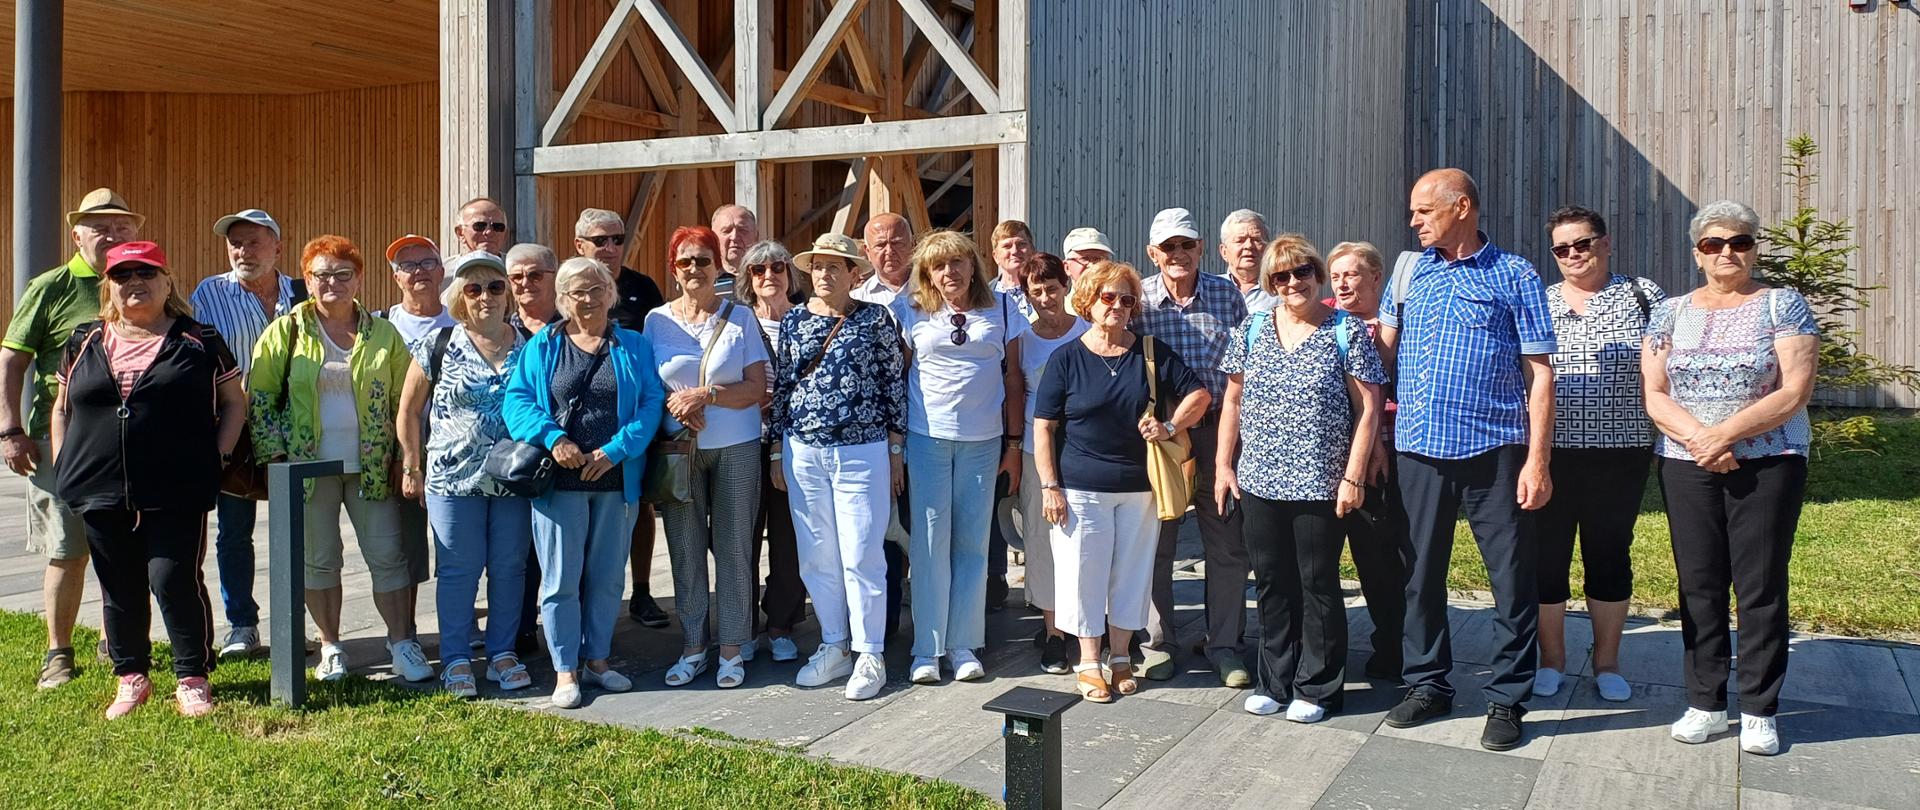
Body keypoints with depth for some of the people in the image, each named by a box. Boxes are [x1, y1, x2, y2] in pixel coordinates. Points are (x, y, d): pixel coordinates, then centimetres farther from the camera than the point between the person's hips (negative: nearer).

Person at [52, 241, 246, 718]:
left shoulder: (199, 342, 4)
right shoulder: (85, 343, 12)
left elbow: (234, 401, 8)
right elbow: (62, 407, 19)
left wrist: (218, 454, -2)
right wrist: (62, 466, 9)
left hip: (177, 493, -3)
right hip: (101, 493, 3)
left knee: (174, 580, -7)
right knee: (119, 587, 10)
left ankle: (192, 680, 5)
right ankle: (131, 678, 23)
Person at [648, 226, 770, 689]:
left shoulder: (740, 317, 1)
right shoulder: (656, 320, 5)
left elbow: (757, 388, -3)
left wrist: (705, 394, -16)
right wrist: (680, 408, -12)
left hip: (736, 448, -1)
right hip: (678, 449, 2)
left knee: (733, 547, 3)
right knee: (685, 549, 5)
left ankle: (732, 648, 14)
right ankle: (693, 647, 17)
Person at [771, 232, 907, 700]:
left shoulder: (875, 319, -1)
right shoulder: (794, 321, 7)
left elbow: (895, 382, 1)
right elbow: (781, 387, 11)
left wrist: (896, 450, 0)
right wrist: (777, 453, 10)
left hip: (862, 453, -3)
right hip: (804, 452, 4)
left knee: (862, 557, -2)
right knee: (817, 557, 9)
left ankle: (869, 657, 10)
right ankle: (834, 648, 23)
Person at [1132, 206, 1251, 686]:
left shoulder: (1227, 295, 2)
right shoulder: (1139, 299, -3)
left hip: (1218, 430, 1)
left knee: (1228, 545, 6)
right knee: (1156, 543, 8)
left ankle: (1224, 645, 20)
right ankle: (1156, 642, 22)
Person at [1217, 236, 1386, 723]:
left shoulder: (1348, 332, -3)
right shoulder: (1252, 331, 7)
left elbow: (1368, 408, -5)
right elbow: (1232, 402, 12)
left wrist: (1353, 476, -10)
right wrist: (1223, 465, 6)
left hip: (1320, 484, -3)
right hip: (1259, 482, 4)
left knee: (1318, 585, 5)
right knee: (1272, 584, 11)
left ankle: (1316, 688, 18)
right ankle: (1274, 681, 25)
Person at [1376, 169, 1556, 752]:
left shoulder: (1516, 277, 1)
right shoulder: (1410, 272, 12)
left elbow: (1540, 374, -2)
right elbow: (1384, 351, 14)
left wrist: (1537, 461, -8)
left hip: (1495, 451, -3)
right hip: (1419, 447, 4)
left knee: (1512, 578, 2)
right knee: (1420, 572, 11)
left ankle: (1507, 699, 15)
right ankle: (1427, 684, 25)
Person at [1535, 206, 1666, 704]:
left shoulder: (1642, 296, 4)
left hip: (1620, 453, -1)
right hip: (1548, 452, 1)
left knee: (1610, 555, 9)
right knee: (1546, 554, 4)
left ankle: (1607, 663, 23)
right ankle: (1550, 659, 20)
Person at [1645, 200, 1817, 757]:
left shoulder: (1782, 305, 1)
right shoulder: (1672, 312, 9)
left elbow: (1795, 391, -9)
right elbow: (1654, 394, 3)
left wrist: (1725, 433, -16)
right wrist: (1699, 439, -13)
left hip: (1769, 465, -2)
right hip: (1687, 465, 3)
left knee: (1762, 587, 0)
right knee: (1699, 586, 5)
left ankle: (1760, 710, 11)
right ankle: (1705, 703, 15)